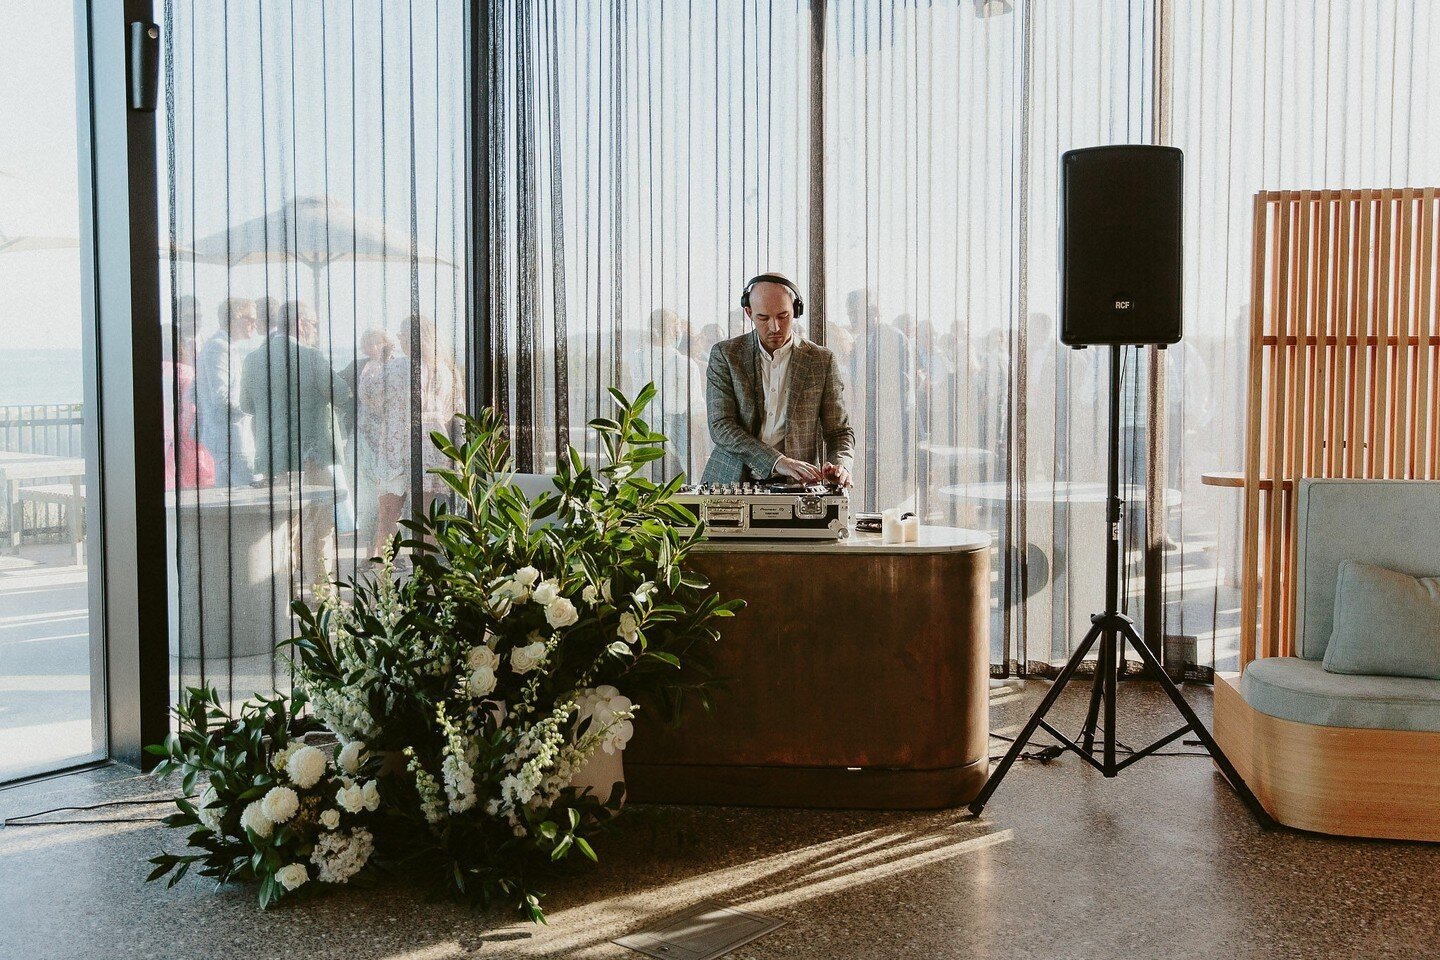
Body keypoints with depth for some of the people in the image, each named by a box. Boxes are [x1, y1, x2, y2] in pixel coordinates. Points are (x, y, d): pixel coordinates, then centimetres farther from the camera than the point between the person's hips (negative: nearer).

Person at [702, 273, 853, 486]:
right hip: (731, 483, -1)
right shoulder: (725, 355, 4)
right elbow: (721, 427, -6)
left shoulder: (822, 361, 6)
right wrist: (778, 462, -19)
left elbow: (839, 432, 11)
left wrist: (840, 466, -13)